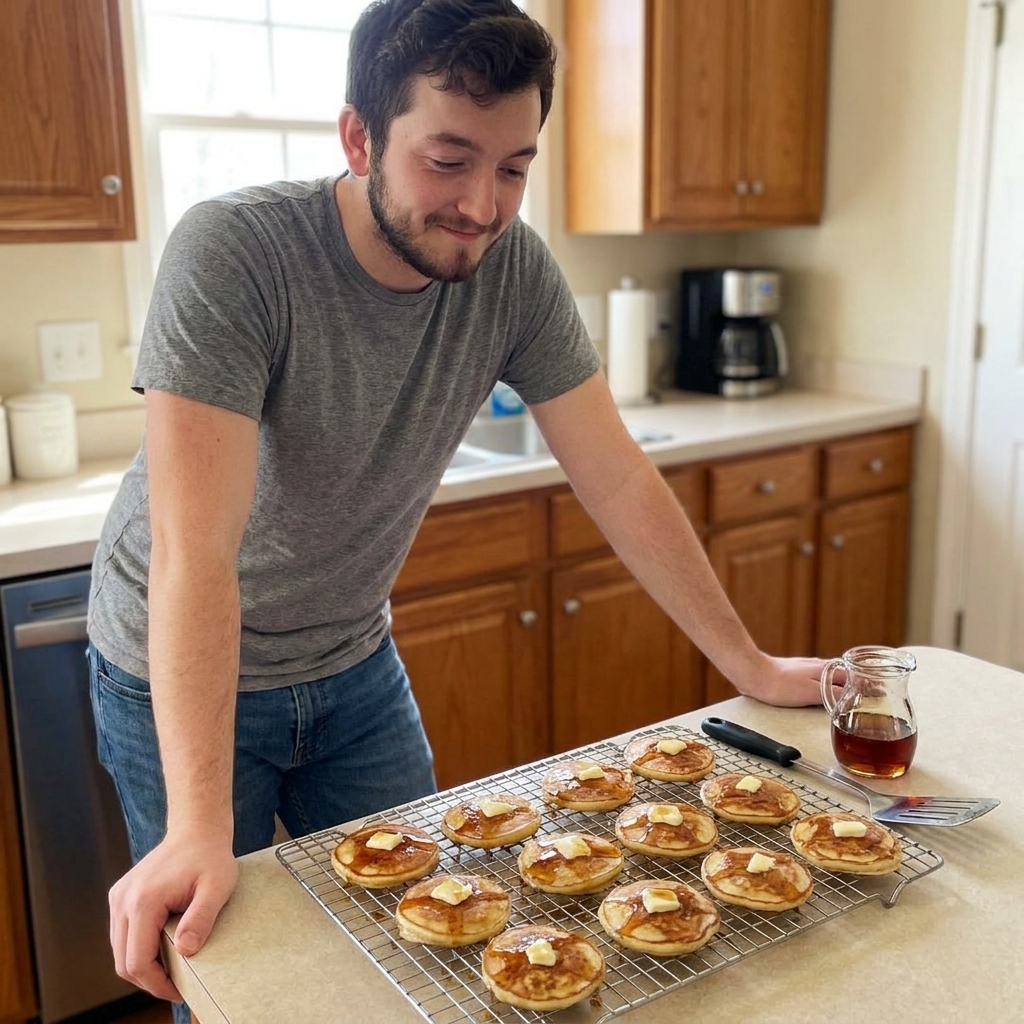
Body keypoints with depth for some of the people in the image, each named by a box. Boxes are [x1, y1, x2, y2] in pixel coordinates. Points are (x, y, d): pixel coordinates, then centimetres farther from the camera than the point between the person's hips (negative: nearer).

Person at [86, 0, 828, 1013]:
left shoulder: (513, 267, -15)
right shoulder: (232, 251, -29)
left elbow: (617, 479, -9)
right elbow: (194, 549, -34)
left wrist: (754, 666, -7)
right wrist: (199, 828, -38)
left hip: (354, 666, 4)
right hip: (179, 677, -3)